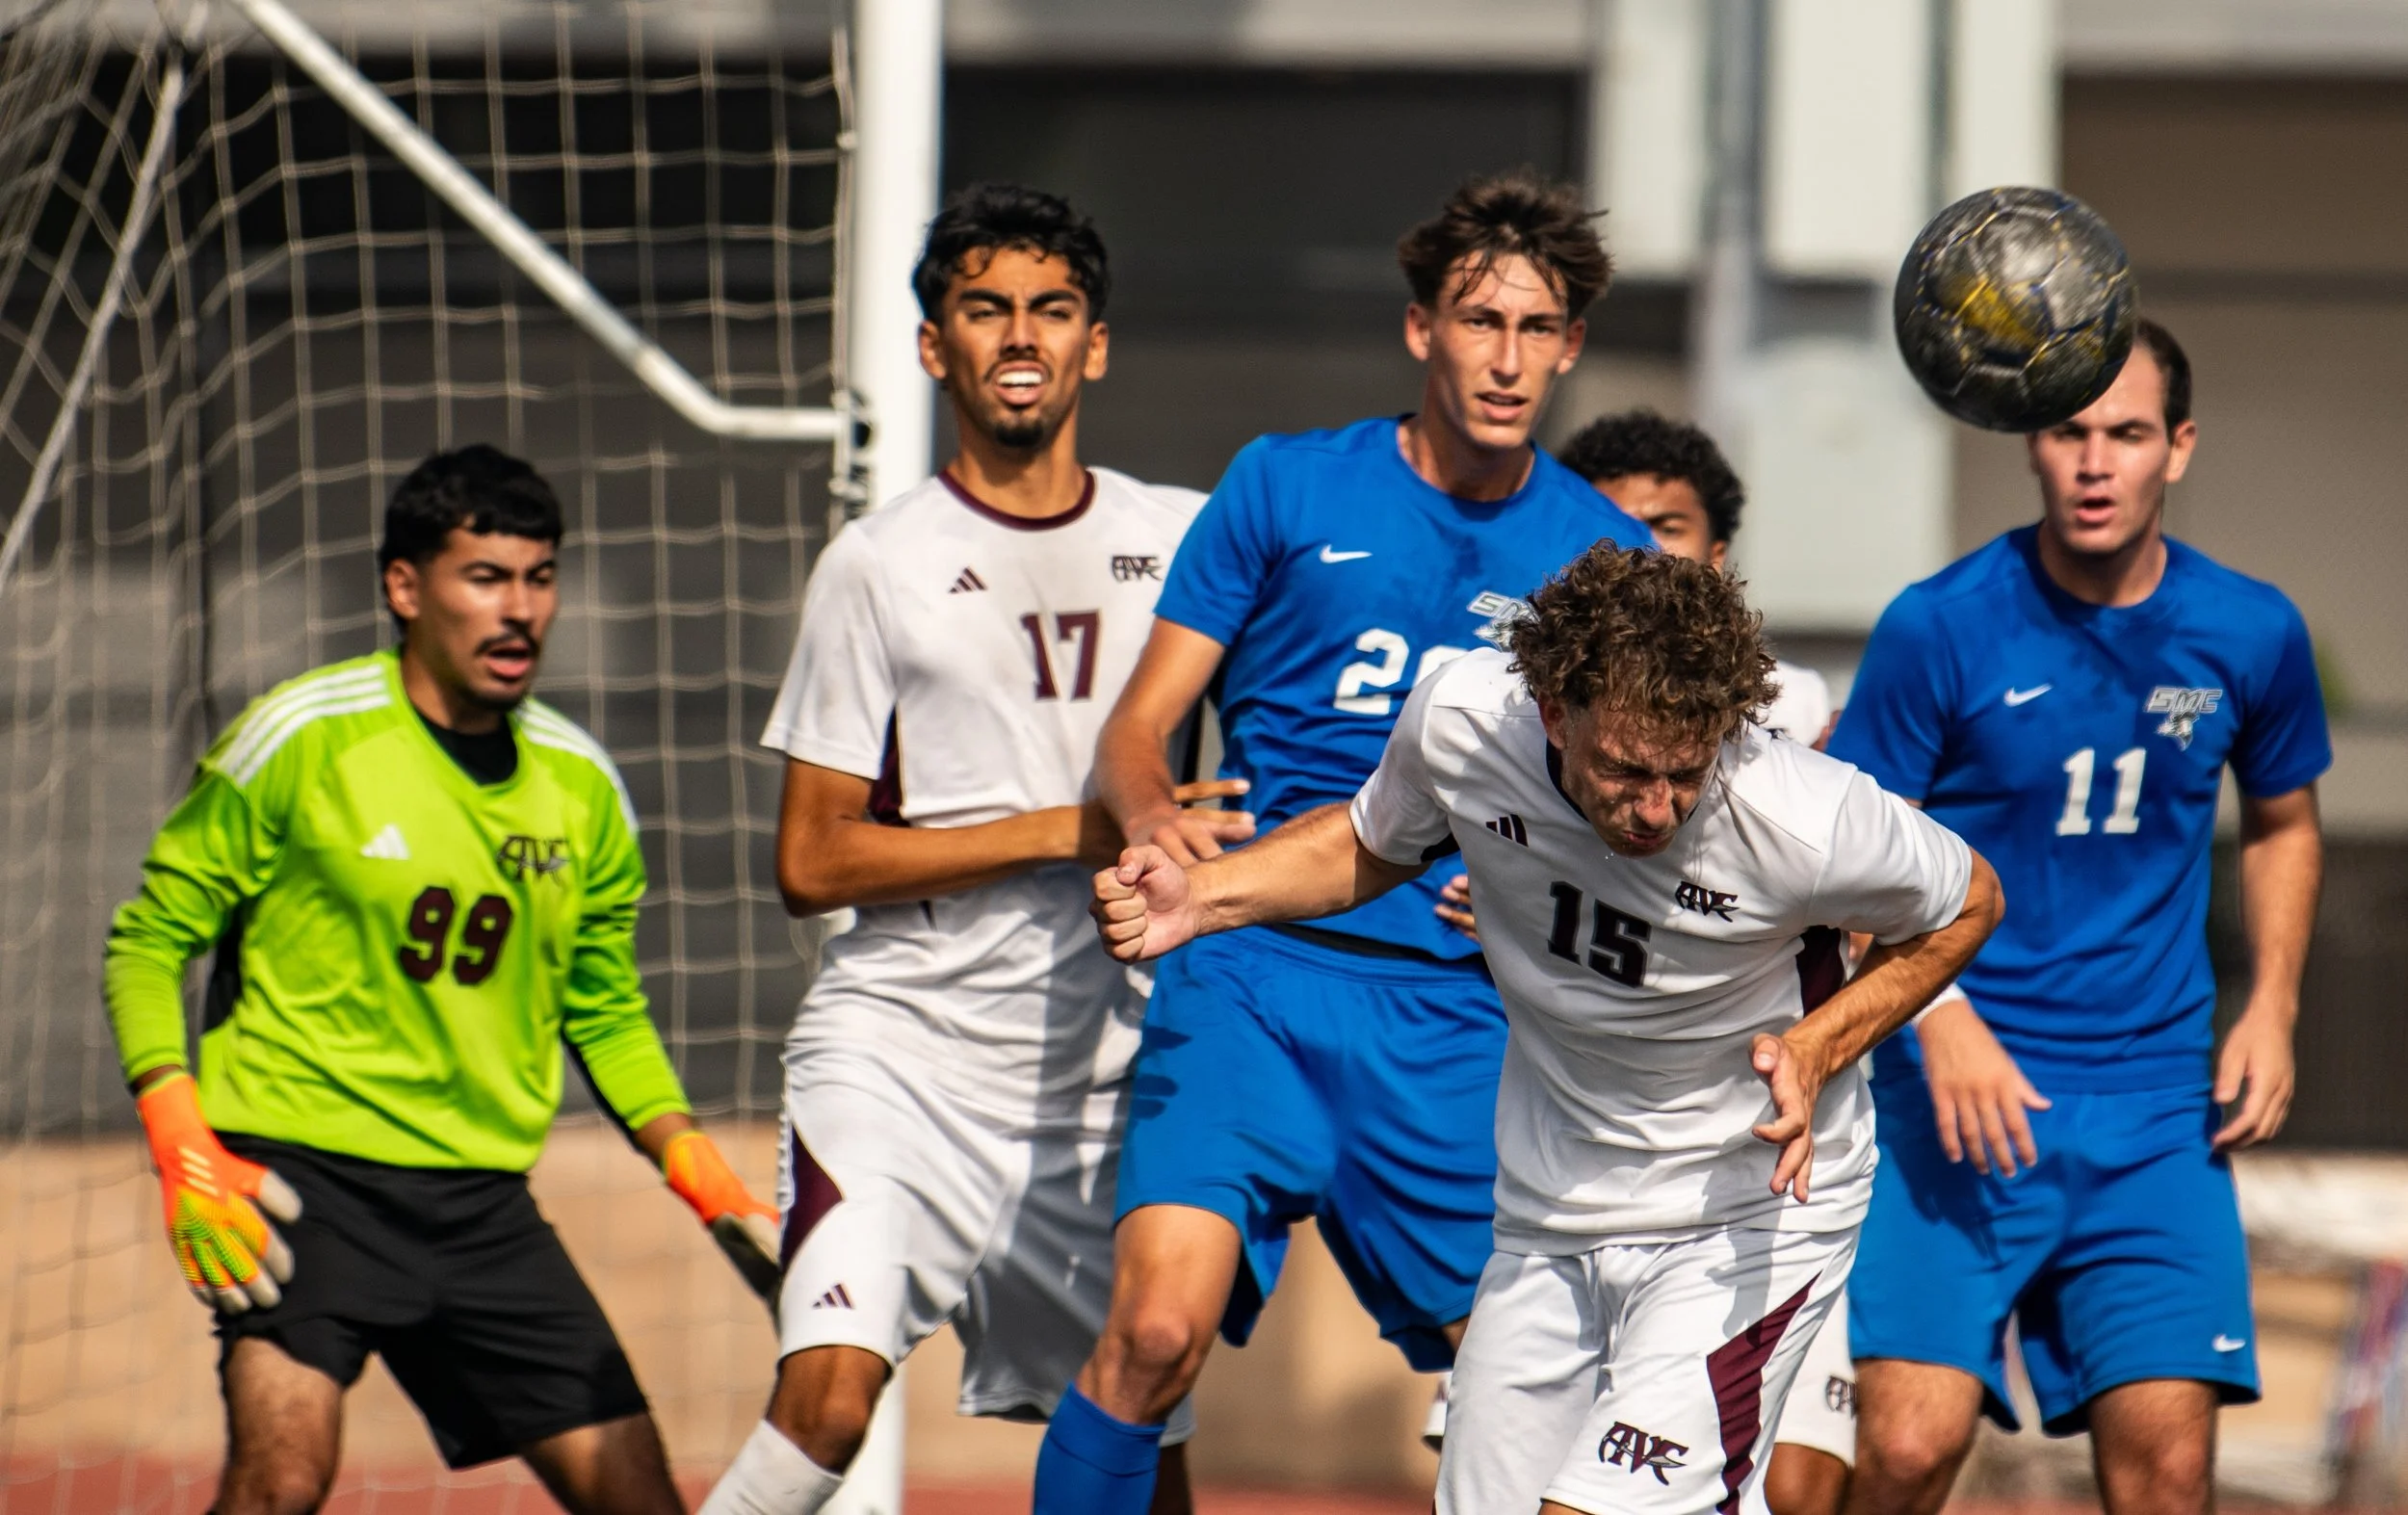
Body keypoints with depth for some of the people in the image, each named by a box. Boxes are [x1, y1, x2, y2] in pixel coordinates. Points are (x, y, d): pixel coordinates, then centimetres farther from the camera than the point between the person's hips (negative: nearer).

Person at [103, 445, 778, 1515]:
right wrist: (184, 1150, -12)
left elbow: (606, 1013, 21)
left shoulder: (582, 787, 9)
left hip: (483, 1201, 5)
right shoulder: (302, 742, -6)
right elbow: (148, 942, -1)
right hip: (300, 1171, -5)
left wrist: (699, 1173, 6)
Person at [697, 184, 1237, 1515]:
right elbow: (811, 862, -4)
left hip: (1107, 1065, 4)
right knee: (830, 1395, -23)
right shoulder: (880, 567, -1)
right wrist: (1071, 833, -11)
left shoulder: (1183, 540, 8)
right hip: (899, 1045, -4)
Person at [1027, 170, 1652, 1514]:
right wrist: (1150, 811, -17)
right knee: (1158, 1329, -21)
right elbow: (1137, 724, 6)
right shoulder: (1285, 489, 5)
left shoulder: (1606, 558, 9)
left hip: (1464, 1014, 2)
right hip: (1256, 976, -2)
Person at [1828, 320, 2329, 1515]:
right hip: (1961, 1099, -3)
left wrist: (2270, 1008, 7)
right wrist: (1943, 1023, -17)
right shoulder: (1940, 629, -8)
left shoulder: (2250, 634, 2)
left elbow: (2282, 824, 21)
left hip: (2156, 1113, 3)